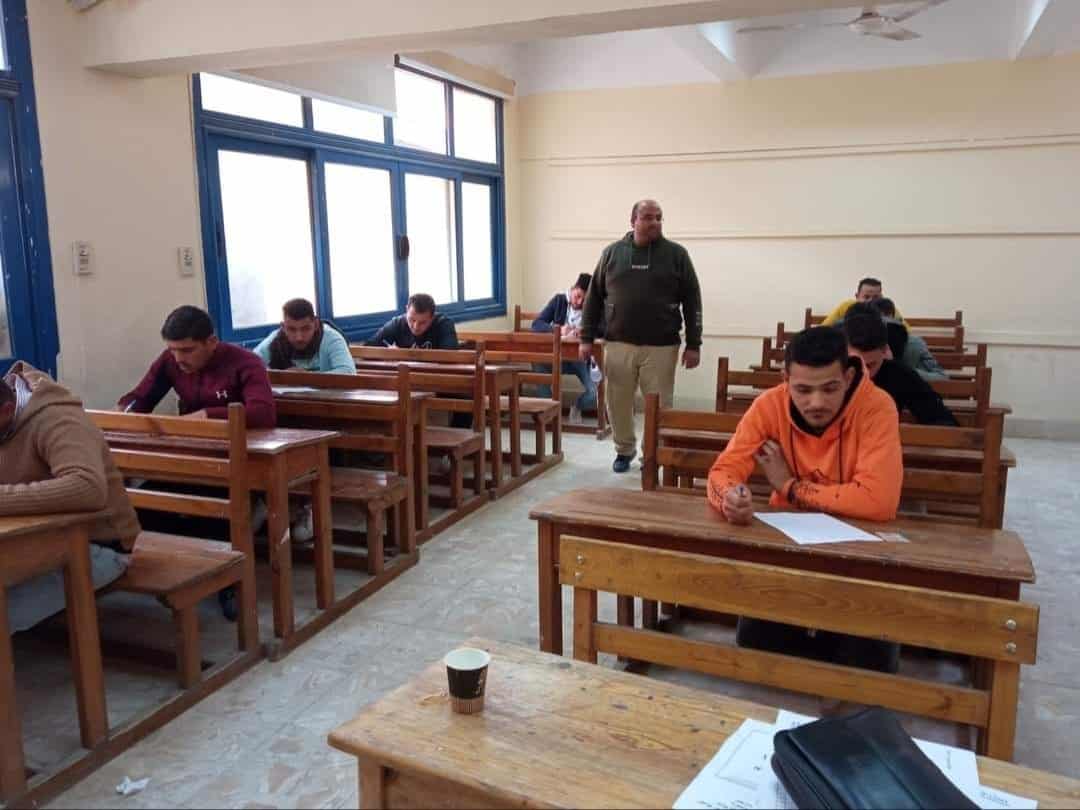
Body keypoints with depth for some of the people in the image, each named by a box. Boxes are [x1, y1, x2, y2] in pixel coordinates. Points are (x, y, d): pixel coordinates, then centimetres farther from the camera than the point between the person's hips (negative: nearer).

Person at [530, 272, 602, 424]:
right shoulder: (559, 300, 2)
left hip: (583, 358, -1)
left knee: (595, 395, -24)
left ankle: (577, 407, 15)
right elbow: (536, 324, -5)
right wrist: (558, 329, -23)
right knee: (540, 365, -33)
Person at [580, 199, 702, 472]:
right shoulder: (612, 253, 5)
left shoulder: (676, 254, 1)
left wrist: (694, 344, -2)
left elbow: (692, 301, 2)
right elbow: (594, 297, 9)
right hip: (618, 344, 2)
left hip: (661, 346, -1)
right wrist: (587, 338, 5)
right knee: (618, 402, 8)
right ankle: (625, 449, 29)